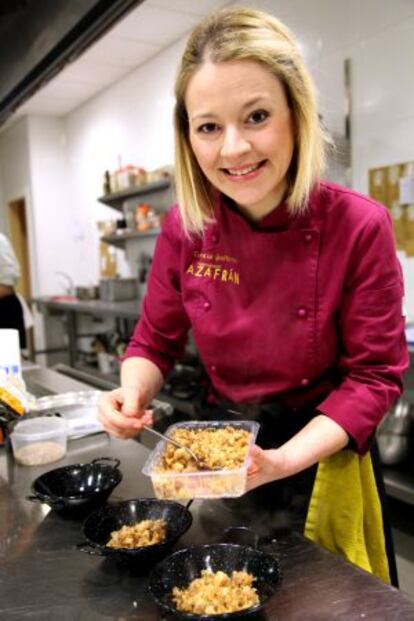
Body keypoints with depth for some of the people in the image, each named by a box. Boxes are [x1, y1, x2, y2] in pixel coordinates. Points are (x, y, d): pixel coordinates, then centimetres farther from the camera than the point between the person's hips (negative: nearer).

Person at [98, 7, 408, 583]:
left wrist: (286, 460, -28)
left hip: (324, 454, -2)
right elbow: (156, 341, -1)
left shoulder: (359, 226, -22)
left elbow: (374, 374, -16)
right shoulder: (184, 229, -13)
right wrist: (132, 394, -22)